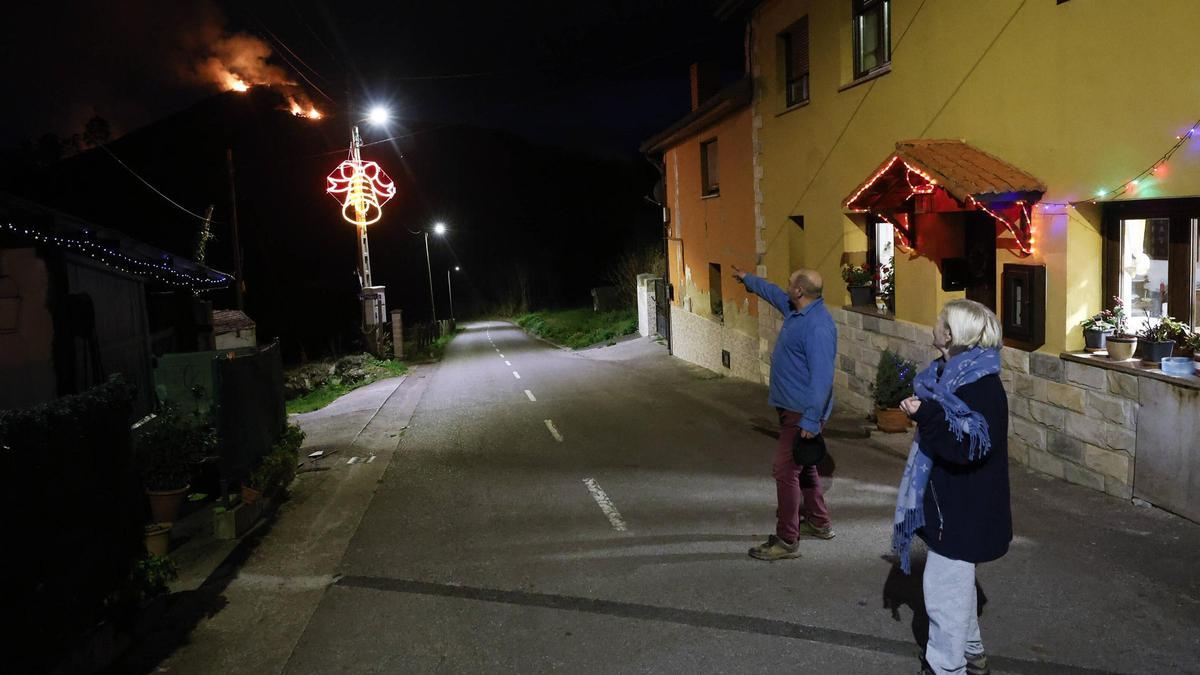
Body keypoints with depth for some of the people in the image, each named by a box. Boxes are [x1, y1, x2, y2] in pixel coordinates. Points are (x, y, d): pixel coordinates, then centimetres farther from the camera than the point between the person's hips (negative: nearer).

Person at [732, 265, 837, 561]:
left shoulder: (817, 327, -25)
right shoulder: (796, 309, 6)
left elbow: (822, 377, -29)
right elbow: (772, 291, 29)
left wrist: (811, 421, -31)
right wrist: (747, 279, 42)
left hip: (803, 412, -11)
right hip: (792, 406, 11)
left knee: (785, 470, -9)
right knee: (803, 465, 22)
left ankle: (787, 541, -1)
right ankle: (818, 522, 38)